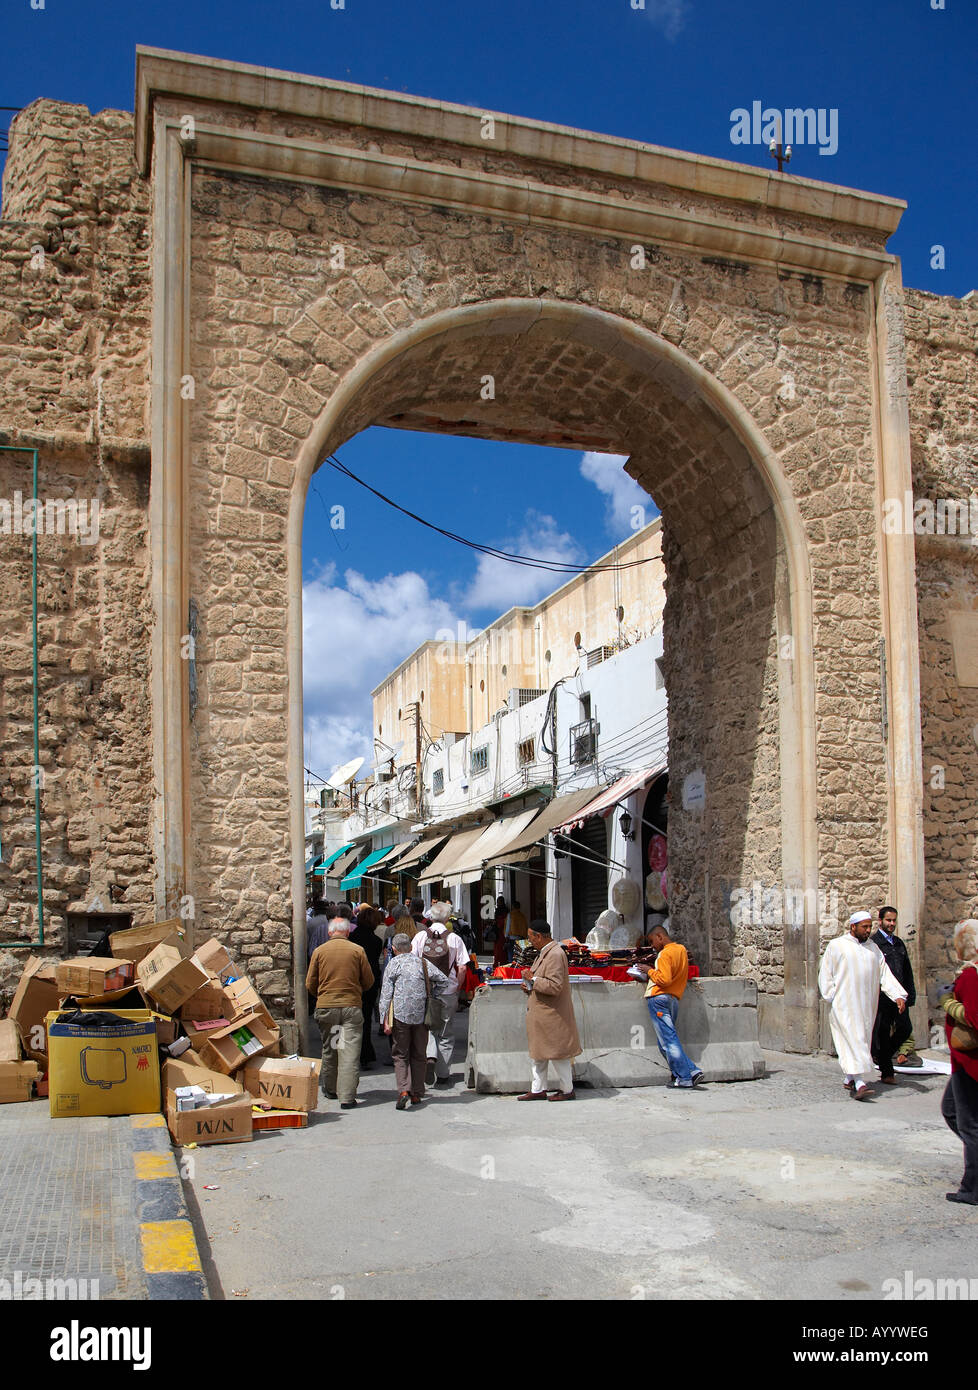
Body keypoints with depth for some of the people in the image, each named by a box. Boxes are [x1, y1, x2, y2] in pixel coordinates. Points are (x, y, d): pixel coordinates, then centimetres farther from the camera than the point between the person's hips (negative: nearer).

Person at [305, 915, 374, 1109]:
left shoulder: (319, 951, 1)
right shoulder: (358, 951, -3)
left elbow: (310, 984, 5)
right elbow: (368, 981, 2)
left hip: (326, 1006, 2)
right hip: (352, 1006, -2)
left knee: (329, 1050, 17)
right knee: (350, 1051, -2)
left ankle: (331, 1090, 29)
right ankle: (347, 1097, -7)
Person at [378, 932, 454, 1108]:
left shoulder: (393, 965, 1)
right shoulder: (422, 962, 8)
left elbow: (386, 994, -4)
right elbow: (443, 980, 2)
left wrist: (385, 1020, -5)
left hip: (400, 1015, -2)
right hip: (421, 1015, 2)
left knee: (400, 1055, 5)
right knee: (419, 1055, 12)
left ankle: (403, 1090, -14)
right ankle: (417, 1094, 14)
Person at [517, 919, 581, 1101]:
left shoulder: (555, 955, -20)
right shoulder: (544, 953, 12)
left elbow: (555, 986, -27)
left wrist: (533, 980, -19)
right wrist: (530, 986, 7)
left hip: (552, 1015, -10)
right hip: (540, 1014, 10)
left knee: (557, 1053, 2)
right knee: (537, 1053, 14)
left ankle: (567, 1090, 15)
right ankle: (537, 1090, 22)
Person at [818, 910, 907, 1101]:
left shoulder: (873, 948, 14)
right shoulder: (836, 946, 0)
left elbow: (885, 974, 8)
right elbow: (825, 975, 1)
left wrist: (898, 995, -6)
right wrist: (832, 998, -7)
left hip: (866, 1004, 5)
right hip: (845, 1004, -5)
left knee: (862, 1040, 7)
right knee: (853, 1040, -14)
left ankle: (849, 1079, 18)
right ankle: (859, 1083, -21)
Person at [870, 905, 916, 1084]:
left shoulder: (899, 943, 17)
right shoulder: (873, 943, -5)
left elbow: (907, 971, 22)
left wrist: (910, 994, 15)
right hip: (882, 997, -6)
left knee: (904, 1029, 1)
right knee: (883, 1033, 1)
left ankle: (881, 1056, 24)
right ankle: (887, 1073, 11)